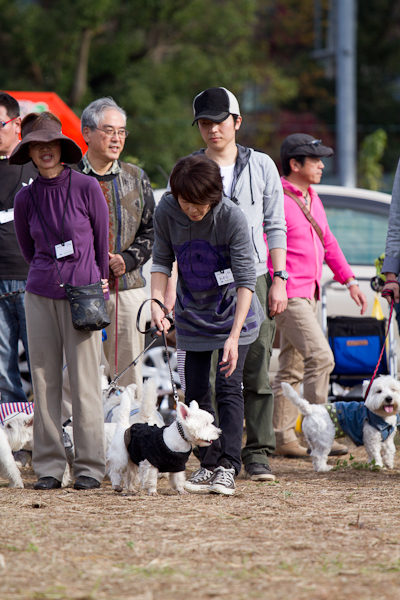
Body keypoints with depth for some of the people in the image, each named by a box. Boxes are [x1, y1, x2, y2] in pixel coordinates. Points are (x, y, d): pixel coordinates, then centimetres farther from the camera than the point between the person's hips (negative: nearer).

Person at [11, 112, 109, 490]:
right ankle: (48, 466, 8)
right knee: (44, 380, 3)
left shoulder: (87, 189, -3)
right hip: (40, 295, 3)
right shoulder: (25, 199, 5)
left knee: (84, 380, -3)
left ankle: (90, 466, 3)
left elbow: (102, 241, 7)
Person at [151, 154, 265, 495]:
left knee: (229, 388, -12)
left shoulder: (232, 218, -26)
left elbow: (245, 279, -24)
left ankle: (228, 468, -12)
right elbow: (162, 261, 0)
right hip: (193, 315, 4)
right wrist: (157, 302, -16)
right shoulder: (166, 212, -16)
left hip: (232, 312, -4)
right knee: (195, 391, 2)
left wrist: (234, 336, -30)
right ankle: (209, 464, 11)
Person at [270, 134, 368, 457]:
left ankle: (283, 437, 15)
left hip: (308, 294, 9)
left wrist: (350, 280, 21)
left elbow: (328, 242, 25)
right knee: (321, 357, -16)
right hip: (288, 294, -9)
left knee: (293, 367, 11)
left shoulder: (311, 198, 17)